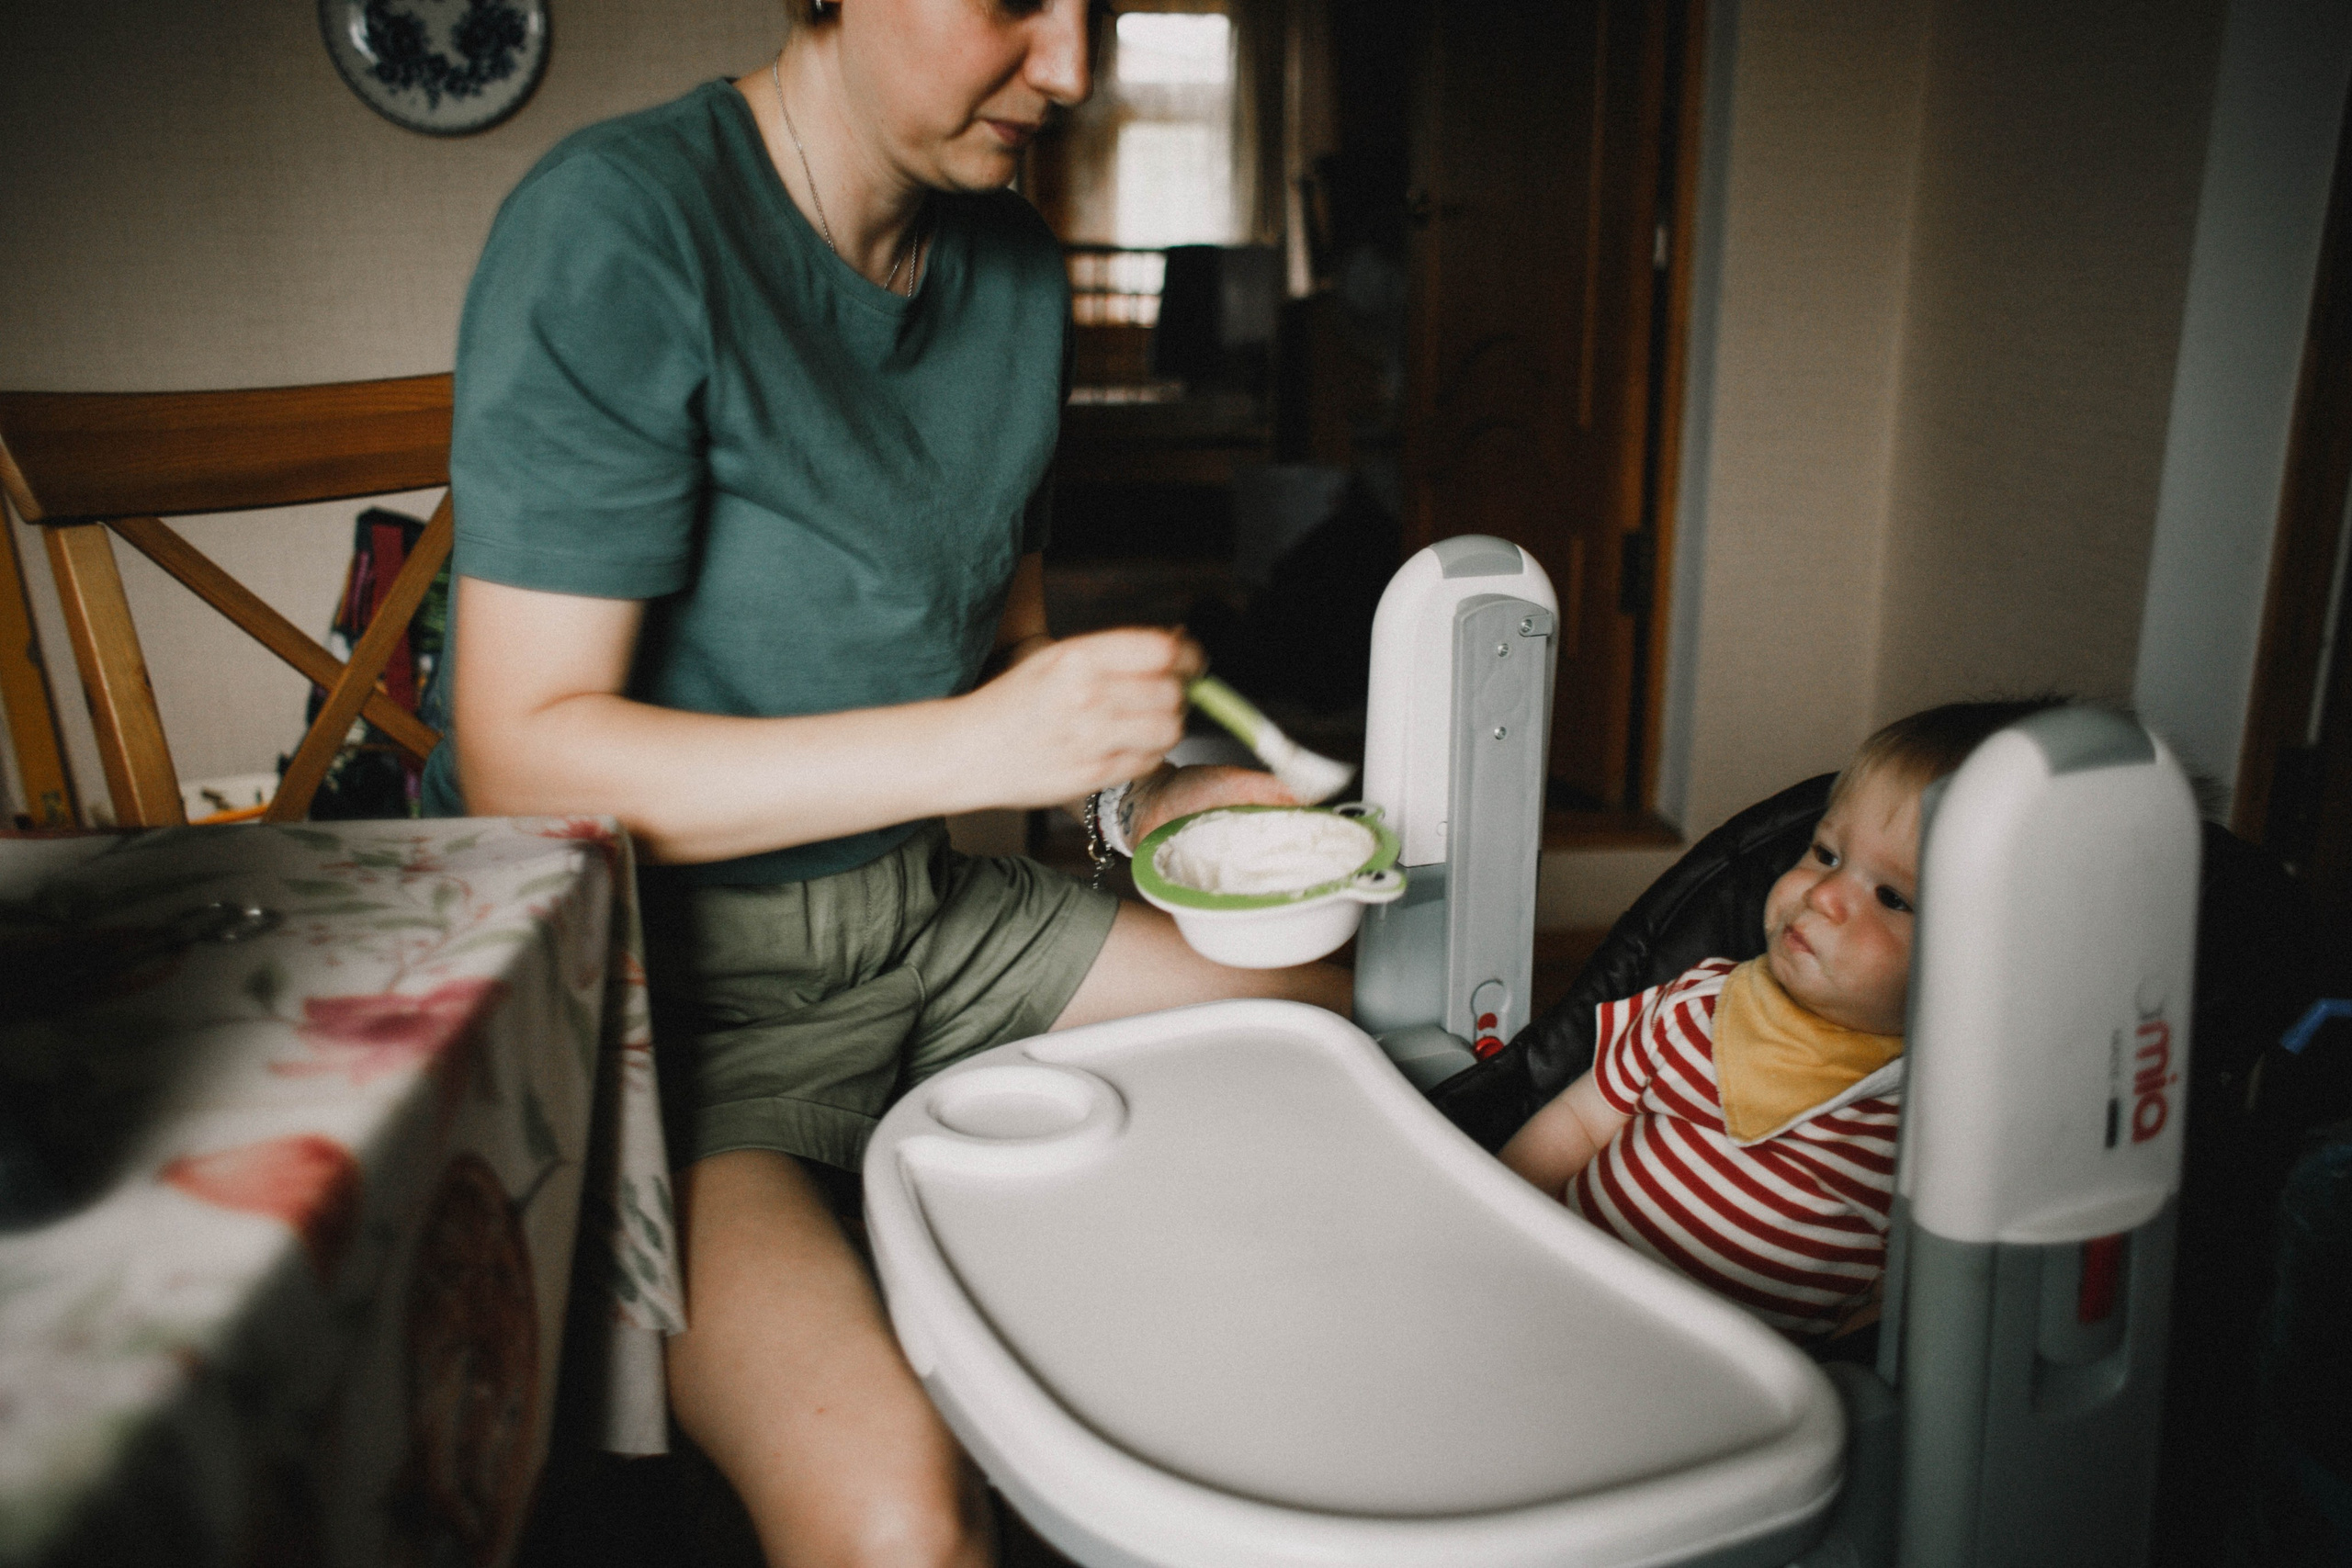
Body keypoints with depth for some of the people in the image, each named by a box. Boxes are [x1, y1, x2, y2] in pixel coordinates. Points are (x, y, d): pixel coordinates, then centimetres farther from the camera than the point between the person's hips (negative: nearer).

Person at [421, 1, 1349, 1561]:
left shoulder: (1014, 263, 7)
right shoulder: (618, 229, -17)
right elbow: (524, 762, -20)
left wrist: (1132, 785, -3)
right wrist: (972, 746, -27)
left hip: (927, 910, 8)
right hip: (657, 967, -7)